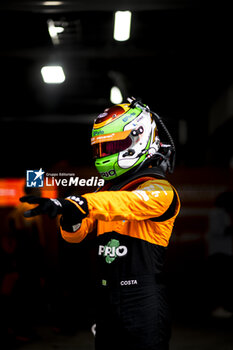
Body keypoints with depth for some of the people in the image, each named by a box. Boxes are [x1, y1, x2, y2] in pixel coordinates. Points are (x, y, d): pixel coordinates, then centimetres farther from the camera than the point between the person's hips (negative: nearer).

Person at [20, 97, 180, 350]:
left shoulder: (159, 190, -8)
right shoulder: (107, 190, 14)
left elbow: (127, 202, -30)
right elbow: (76, 235, 8)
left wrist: (81, 204, -44)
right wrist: (71, 218, -15)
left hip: (143, 302, -7)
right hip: (106, 300, 7)